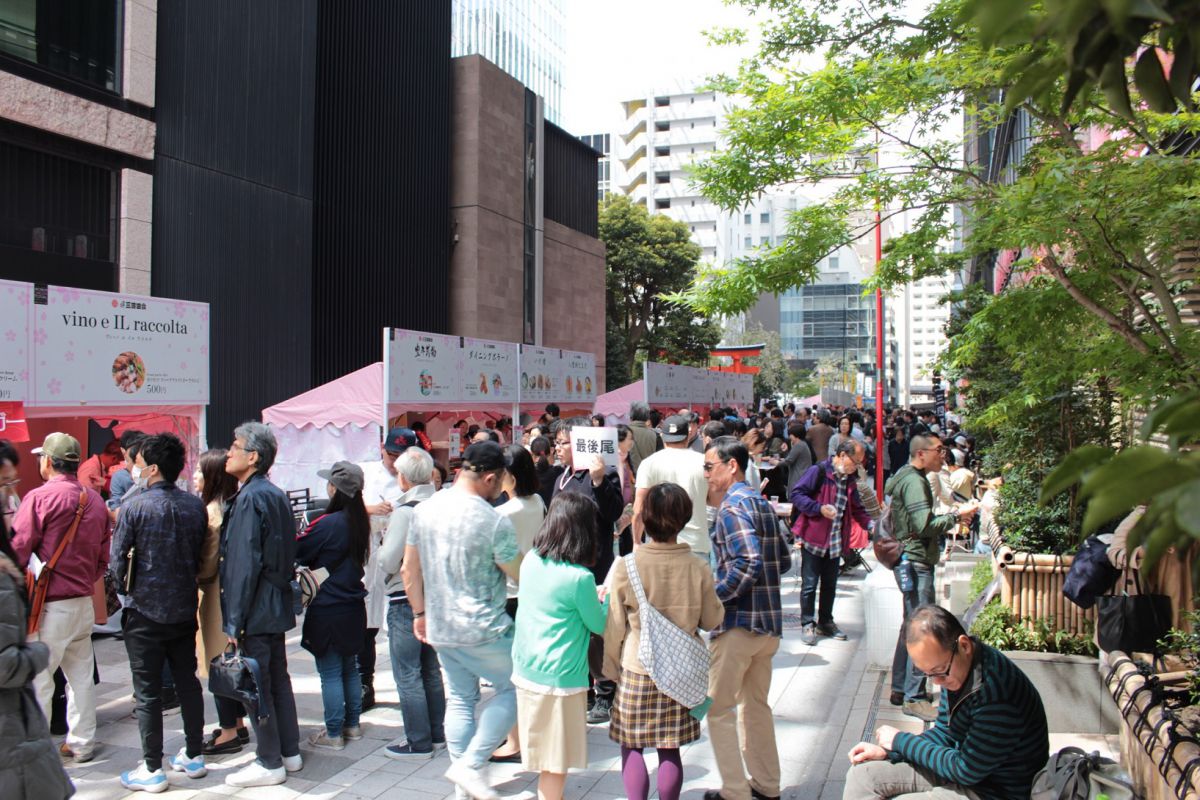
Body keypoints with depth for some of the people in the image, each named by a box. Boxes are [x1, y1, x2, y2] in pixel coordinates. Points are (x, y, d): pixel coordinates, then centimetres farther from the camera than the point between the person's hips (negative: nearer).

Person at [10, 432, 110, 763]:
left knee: (36, 680, 3)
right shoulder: (95, 500, 6)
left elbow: (17, 552, -12)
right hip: (83, 602, 7)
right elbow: (104, 556, 11)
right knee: (81, 675, 15)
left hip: (48, 604, -6)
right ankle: (82, 743, 24)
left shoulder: (40, 497, -13)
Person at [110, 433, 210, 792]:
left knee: (147, 692, 5)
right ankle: (194, 756, 24)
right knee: (188, 682, 15)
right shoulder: (195, 506, -1)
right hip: (184, 608, 5)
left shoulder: (134, 507, -15)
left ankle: (151, 770, 12)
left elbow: (118, 559, -7)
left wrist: (129, 588, 12)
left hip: (145, 611, -4)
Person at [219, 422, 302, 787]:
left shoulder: (250, 498, -18)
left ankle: (269, 763, 10)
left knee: (256, 686, 1)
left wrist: (234, 620, -17)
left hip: (255, 610, -9)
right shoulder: (276, 494, 10)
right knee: (278, 679, 16)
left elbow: (244, 564, -21)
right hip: (277, 606, 9)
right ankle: (289, 752, 26)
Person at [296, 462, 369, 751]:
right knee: (350, 667, 17)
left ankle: (333, 734, 10)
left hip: (328, 610, -7)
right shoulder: (360, 521, 2)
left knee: (330, 673, 2)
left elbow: (297, 552, -10)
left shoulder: (328, 524, -19)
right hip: (354, 606, 7)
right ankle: (353, 725, 27)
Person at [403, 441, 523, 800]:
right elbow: (521, 575, -8)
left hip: (439, 627, 7)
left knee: (459, 699, 17)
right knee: (511, 688, 11)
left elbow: (409, 571, 8)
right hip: (483, 630, -6)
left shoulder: (424, 509, 1)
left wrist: (420, 613, 18)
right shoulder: (494, 521, -18)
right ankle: (470, 765, 5)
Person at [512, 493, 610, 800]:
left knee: (542, 751, 21)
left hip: (525, 671, 7)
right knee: (556, 762, 7)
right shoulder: (579, 578, -21)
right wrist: (606, 597, 10)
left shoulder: (531, 561, -2)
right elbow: (599, 625, -6)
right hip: (560, 679, -7)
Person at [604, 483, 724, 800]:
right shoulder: (698, 569, -11)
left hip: (635, 670, -2)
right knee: (670, 750, 14)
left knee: (631, 747, 12)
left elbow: (614, 626, -7)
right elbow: (712, 620, 1)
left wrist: (610, 668, 7)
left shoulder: (625, 567, -15)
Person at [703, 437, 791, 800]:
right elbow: (782, 561, 16)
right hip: (769, 621, 9)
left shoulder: (733, 505, -15)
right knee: (756, 703, 20)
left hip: (739, 621, -9)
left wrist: (712, 597, -19)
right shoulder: (761, 503, 12)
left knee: (718, 708, 4)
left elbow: (748, 564, -26)